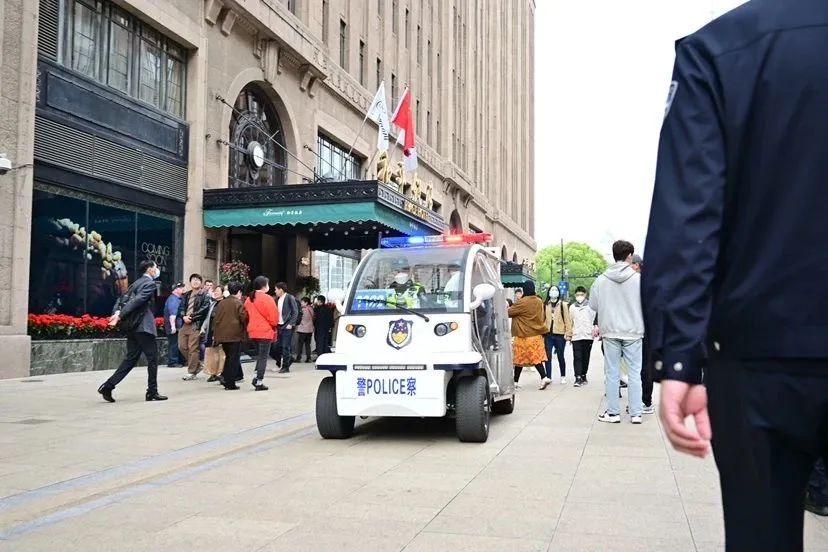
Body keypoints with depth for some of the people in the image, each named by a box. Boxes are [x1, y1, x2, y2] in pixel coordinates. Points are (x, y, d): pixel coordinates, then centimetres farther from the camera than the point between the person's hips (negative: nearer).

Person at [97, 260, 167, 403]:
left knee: (131, 358, 10)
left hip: (132, 327, 9)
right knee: (152, 358, 0)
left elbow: (123, 299, 11)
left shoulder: (136, 283, 19)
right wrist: (120, 316, -21)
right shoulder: (150, 284, -8)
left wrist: (117, 313, -4)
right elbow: (137, 301, -19)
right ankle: (152, 392, 4)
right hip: (144, 326, -9)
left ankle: (108, 386, 2)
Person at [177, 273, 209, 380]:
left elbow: (203, 310, -10)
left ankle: (192, 372, 0)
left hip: (196, 325, -7)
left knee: (193, 349, -6)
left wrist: (191, 317, -13)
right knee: (182, 346, 6)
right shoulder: (186, 295, 20)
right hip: (185, 324, 7)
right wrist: (184, 316, -7)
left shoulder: (204, 296, 0)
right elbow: (181, 308, 13)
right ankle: (197, 365, 23)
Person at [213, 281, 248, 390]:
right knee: (234, 359, 0)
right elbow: (244, 318, -13)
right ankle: (230, 383, -1)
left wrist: (215, 334, 16)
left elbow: (215, 319, 11)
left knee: (229, 357, 19)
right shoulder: (238, 303, -8)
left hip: (222, 335, 6)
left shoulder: (221, 303, 9)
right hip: (235, 335, -6)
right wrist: (245, 330, 6)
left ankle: (225, 377, 12)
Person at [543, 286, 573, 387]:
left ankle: (563, 377, 22)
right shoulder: (545, 305, 8)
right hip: (548, 334, 1)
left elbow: (567, 319, 0)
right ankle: (548, 377, -5)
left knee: (560, 356, 8)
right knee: (548, 356, -5)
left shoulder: (563, 304, 3)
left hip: (560, 334, -1)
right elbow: (542, 318, 7)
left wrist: (568, 333, -5)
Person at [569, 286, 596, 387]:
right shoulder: (572, 307, 11)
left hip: (588, 336, -1)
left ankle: (583, 375, 20)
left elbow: (595, 319, 3)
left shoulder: (591, 306, 4)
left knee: (586, 357, 7)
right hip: (576, 336, 1)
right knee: (577, 357, -7)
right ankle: (578, 377, -10)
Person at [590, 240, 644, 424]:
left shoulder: (601, 280, -3)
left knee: (612, 372, 7)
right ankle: (635, 413, 8)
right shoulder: (639, 278, -8)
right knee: (635, 372, 6)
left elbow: (593, 305, 3)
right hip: (633, 332, -1)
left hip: (610, 332, 1)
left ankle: (613, 412, 11)